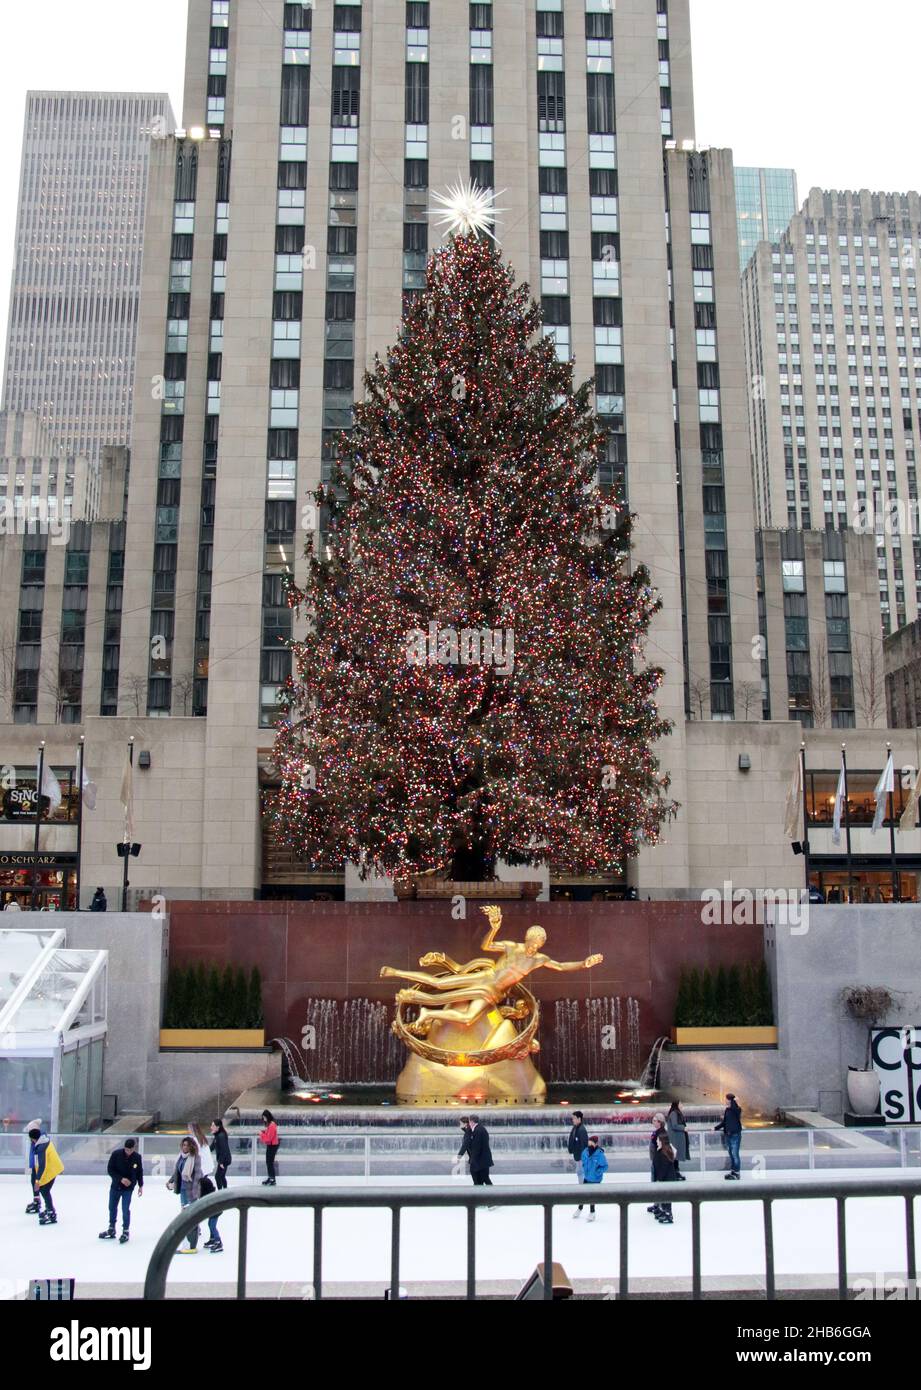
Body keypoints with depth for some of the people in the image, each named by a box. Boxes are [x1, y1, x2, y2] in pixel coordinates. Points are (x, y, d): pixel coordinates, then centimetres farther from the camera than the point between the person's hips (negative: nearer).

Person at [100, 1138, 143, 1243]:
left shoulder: (137, 1157, -12)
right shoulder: (116, 1154, -16)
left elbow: (139, 1172, 2)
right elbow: (110, 1170, -13)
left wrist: (140, 1185, 6)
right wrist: (121, 1179, -22)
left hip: (128, 1188, -2)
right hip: (115, 1186, 2)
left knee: (125, 1209, -6)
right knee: (112, 1207, 14)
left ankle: (125, 1232, 8)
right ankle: (111, 1230, 32)